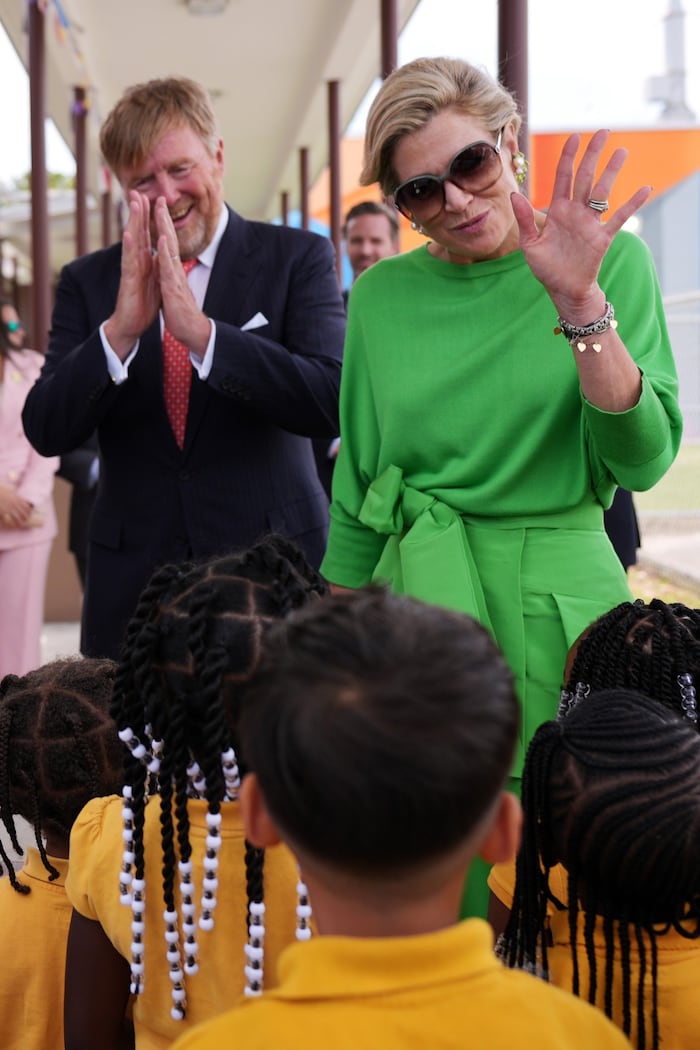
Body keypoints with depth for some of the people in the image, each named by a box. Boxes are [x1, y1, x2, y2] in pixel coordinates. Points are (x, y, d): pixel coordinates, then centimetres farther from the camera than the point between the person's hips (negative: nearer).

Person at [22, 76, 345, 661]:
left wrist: (199, 330, -24)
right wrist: (119, 329, -19)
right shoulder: (88, 282, 7)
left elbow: (333, 404, -13)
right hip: (134, 584, 2)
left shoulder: (297, 258, 0)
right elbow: (48, 432, -3)